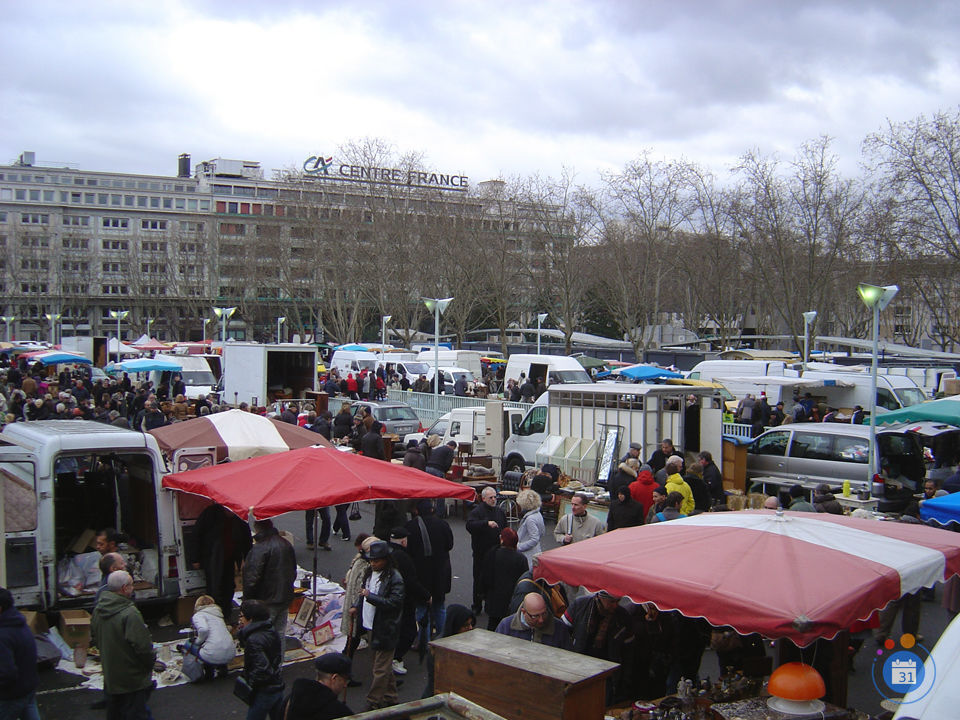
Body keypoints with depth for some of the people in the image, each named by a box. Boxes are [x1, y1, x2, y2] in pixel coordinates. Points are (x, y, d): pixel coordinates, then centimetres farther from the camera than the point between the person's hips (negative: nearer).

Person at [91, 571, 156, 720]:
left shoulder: (98, 610, 0)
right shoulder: (130, 614, -27)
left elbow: (94, 638, 14)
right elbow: (142, 645, -25)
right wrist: (150, 663, -8)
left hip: (109, 676, 8)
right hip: (132, 679, -8)